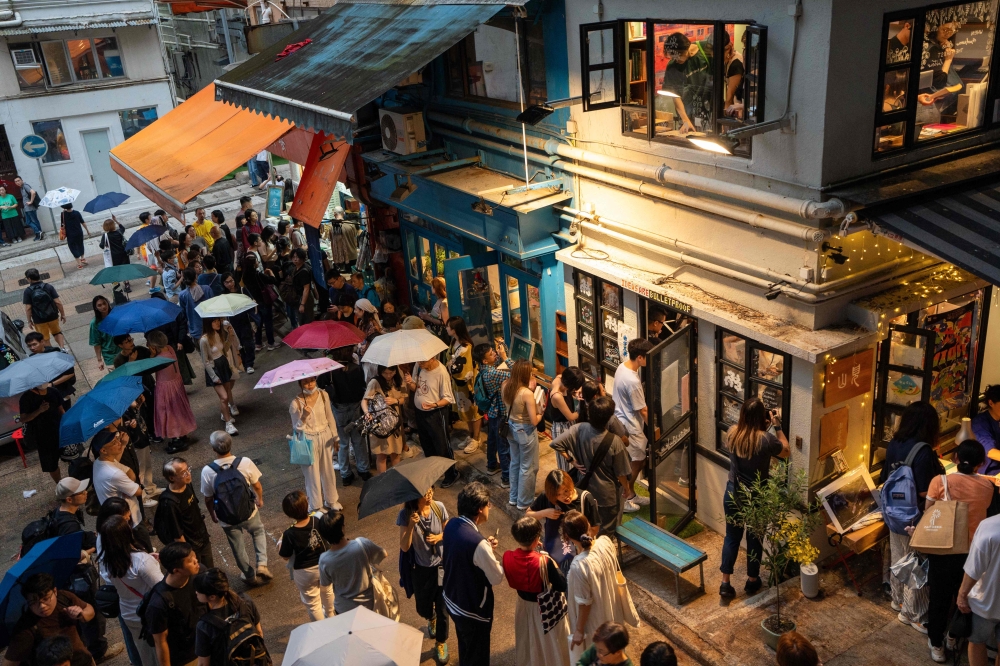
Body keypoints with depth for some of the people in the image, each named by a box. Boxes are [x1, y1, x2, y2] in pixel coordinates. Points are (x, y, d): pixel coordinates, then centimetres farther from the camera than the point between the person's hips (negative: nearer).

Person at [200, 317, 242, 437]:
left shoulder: (220, 333, -1)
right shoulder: (204, 340, -21)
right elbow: (205, 361, -15)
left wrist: (230, 335, -5)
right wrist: (214, 377, -13)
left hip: (224, 365, 7)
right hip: (214, 369, -7)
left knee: (228, 392, 18)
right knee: (224, 397, -10)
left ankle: (225, 412, 44)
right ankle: (229, 423, 2)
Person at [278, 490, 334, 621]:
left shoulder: (289, 534, -29)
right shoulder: (318, 521, -22)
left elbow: (286, 556, -14)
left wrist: (280, 544, 5)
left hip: (305, 573, -5)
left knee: (312, 603, 19)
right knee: (327, 592, 33)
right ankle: (330, 616, 59)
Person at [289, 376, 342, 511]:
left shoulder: (323, 395, -9)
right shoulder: (296, 403, -19)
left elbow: (330, 417, 4)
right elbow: (297, 428, -14)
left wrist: (335, 437, 10)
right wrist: (304, 416, -33)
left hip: (325, 437, 4)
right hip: (309, 441, -4)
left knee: (328, 470, 19)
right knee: (312, 474, 11)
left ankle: (331, 500, 42)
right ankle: (315, 505, 32)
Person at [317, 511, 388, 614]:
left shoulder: (324, 560, -25)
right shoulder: (361, 544, -29)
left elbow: (325, 583, -4)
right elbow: (384, 554, -10)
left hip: (344, 609, 0)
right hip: (368, 604, 0)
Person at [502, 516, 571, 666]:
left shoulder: (508, 557, -20)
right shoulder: (544, 562, -35)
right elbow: (562, 586, -24)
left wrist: (532, 550, -4)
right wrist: (552, 563, -12)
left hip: (524, 605, 5)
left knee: (527, 642, 30)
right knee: (550, 644, 22)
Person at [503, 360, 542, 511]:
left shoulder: (505, 386, -7)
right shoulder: (527, 393, -28)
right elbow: (534, 421, -24)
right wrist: (540, 414, -2)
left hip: (511, 428, 7)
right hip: (525, 432, -7)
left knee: (515, 463, 25)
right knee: (528, 467, 11)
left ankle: (514, 497, 39)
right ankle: (524, 503, 24)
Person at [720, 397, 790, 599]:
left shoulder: (732, 434, -8)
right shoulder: (766, 439, -21)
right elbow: (785, 452, -1)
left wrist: (765, 427, 14)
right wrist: (777, 427, 3)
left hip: (733, 494, 3)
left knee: (732, 537, 15)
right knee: (754, 538, 16)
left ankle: (725, 584, 17)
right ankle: (752, 581, 32)